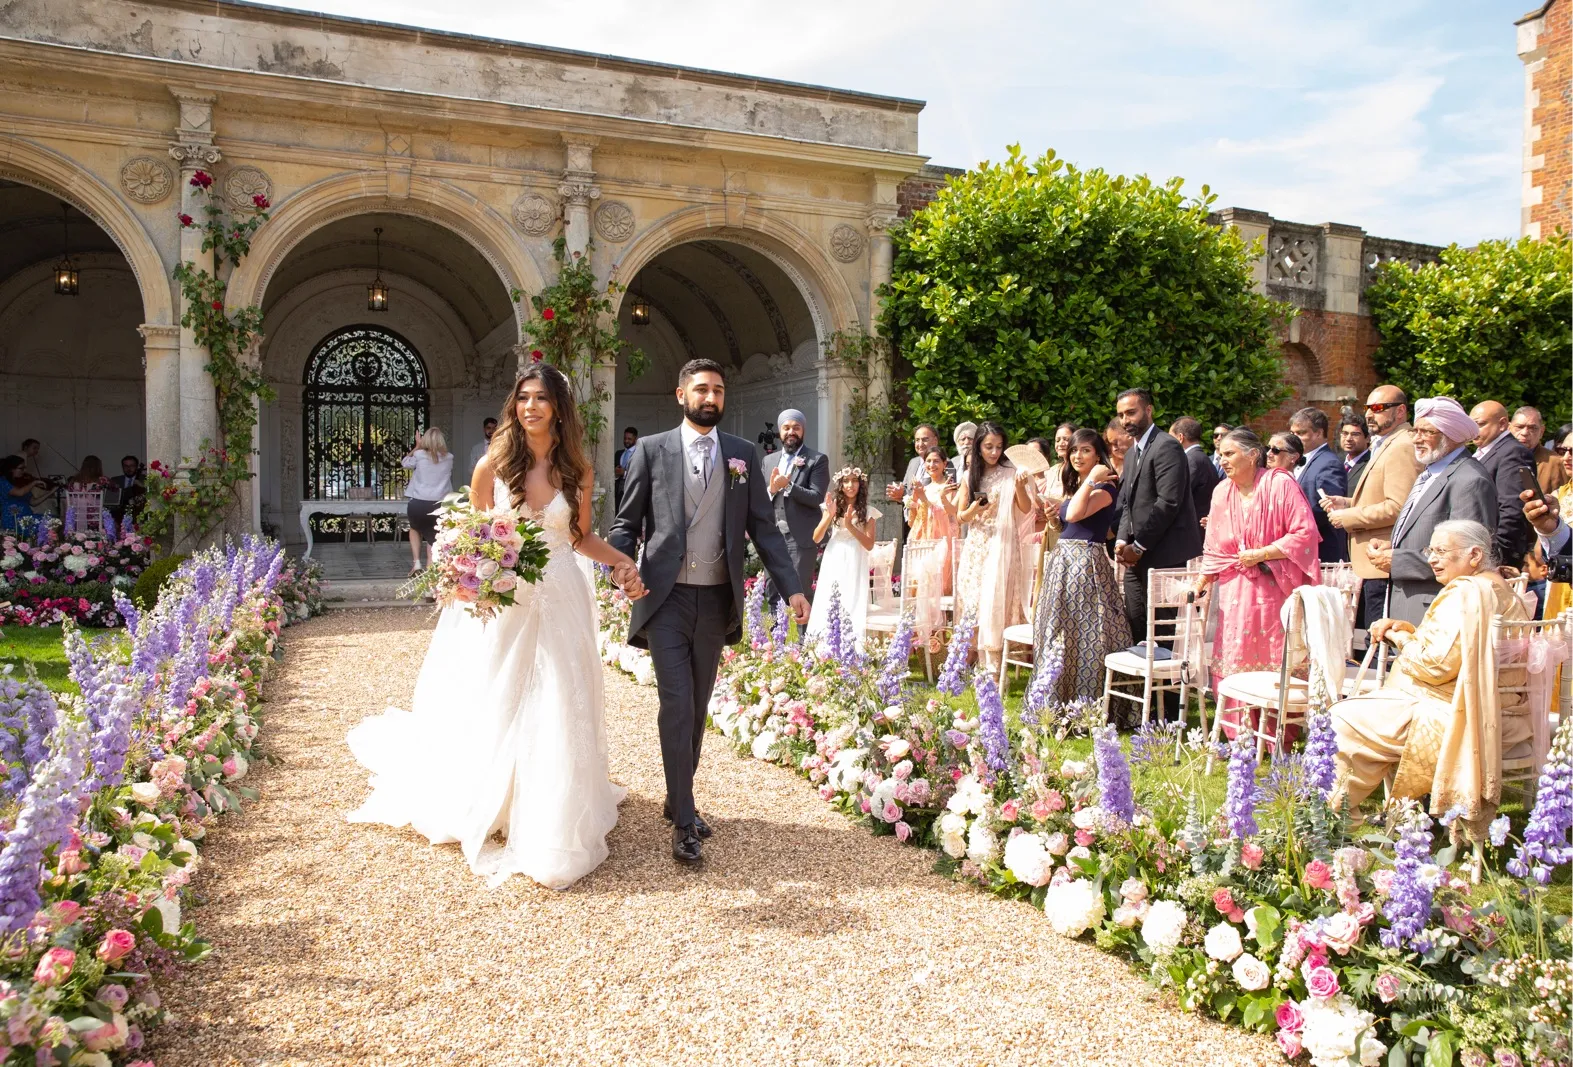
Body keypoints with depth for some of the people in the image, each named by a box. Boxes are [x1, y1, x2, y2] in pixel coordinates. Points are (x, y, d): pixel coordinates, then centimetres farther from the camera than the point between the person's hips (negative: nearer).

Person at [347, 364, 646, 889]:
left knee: (556, 714, 3)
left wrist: (623, 561, -1)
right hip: (500, 604, -1)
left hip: (560, 604, 1)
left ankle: (550, 827, 19)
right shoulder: (494, 464, -4)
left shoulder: (578, 471, 1)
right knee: (493, 713, 8)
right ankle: (488, 814, 30)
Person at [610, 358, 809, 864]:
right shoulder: (651, 449, 1)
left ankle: (678, 799, 30)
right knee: (676, 705, -7)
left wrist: (791, 587, -5)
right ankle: (684, 820, 2)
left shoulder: (744, 454, 6)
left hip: (717, 599, 3)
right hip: (666, 597, -3)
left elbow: (763, 527, 5)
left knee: (698, 708, 13)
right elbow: (626, 523, 1)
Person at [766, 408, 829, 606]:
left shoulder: (817, 460, 0)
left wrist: (788, 486, -18)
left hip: (801, 538, -5)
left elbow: (817, 497, -10)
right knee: (773, 594, 8)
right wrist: (771, 489, -9)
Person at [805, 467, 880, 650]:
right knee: (829, 606, -2)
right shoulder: (832, 507, 6)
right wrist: (829, 516, -12)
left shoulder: (867, 511, 4)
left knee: (852, 606, -5)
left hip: (854, 565, -1)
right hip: (833, 564, 1)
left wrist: (850, 525, -15)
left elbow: (869, 545, -4)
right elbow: (816, 539, 0)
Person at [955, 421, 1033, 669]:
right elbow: (960, 517, 9)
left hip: (1002, 545, -3)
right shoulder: (969, 476, 8)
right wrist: (973, 510, -12)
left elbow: (1026, 508, -9)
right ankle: (982, 662, 10)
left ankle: (994, 665, -7)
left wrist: (1020, 486, -25)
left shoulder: (1011, 473, 1)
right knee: (974, 600, 2)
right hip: (975, 547, 3)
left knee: (995, 599, -10)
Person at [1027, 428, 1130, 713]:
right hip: (1062, 561, 9)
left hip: (1086, 563, -9)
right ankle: (1056, 703, 22)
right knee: (1059, 634, 12)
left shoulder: (1106, 487, -9)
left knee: (1083, 634, -5)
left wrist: (1091, 478, -18)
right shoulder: (1072, 486, 16)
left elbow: (1075, 514, -25)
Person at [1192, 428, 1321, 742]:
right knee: (1235, 667, 3)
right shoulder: (1222, 492, 8)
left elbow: (1305, 533, -12)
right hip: (1236, 593, 5)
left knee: (1277, 668, -3)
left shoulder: (1280, 484, -7)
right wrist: (1202, 580, 7)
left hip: (1276, 590, -5)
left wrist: (1262, 554, -15)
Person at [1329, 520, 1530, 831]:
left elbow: (1437, 664, -24)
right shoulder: (1496, 590, 14)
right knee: (1361, 708, 21)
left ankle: (1338, 810, 6)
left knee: (1344, 719, -10)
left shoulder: (1465, 594, -19)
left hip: (1452, 719, -11)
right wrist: (1408, 630, 7)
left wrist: (1401, 639, -6)